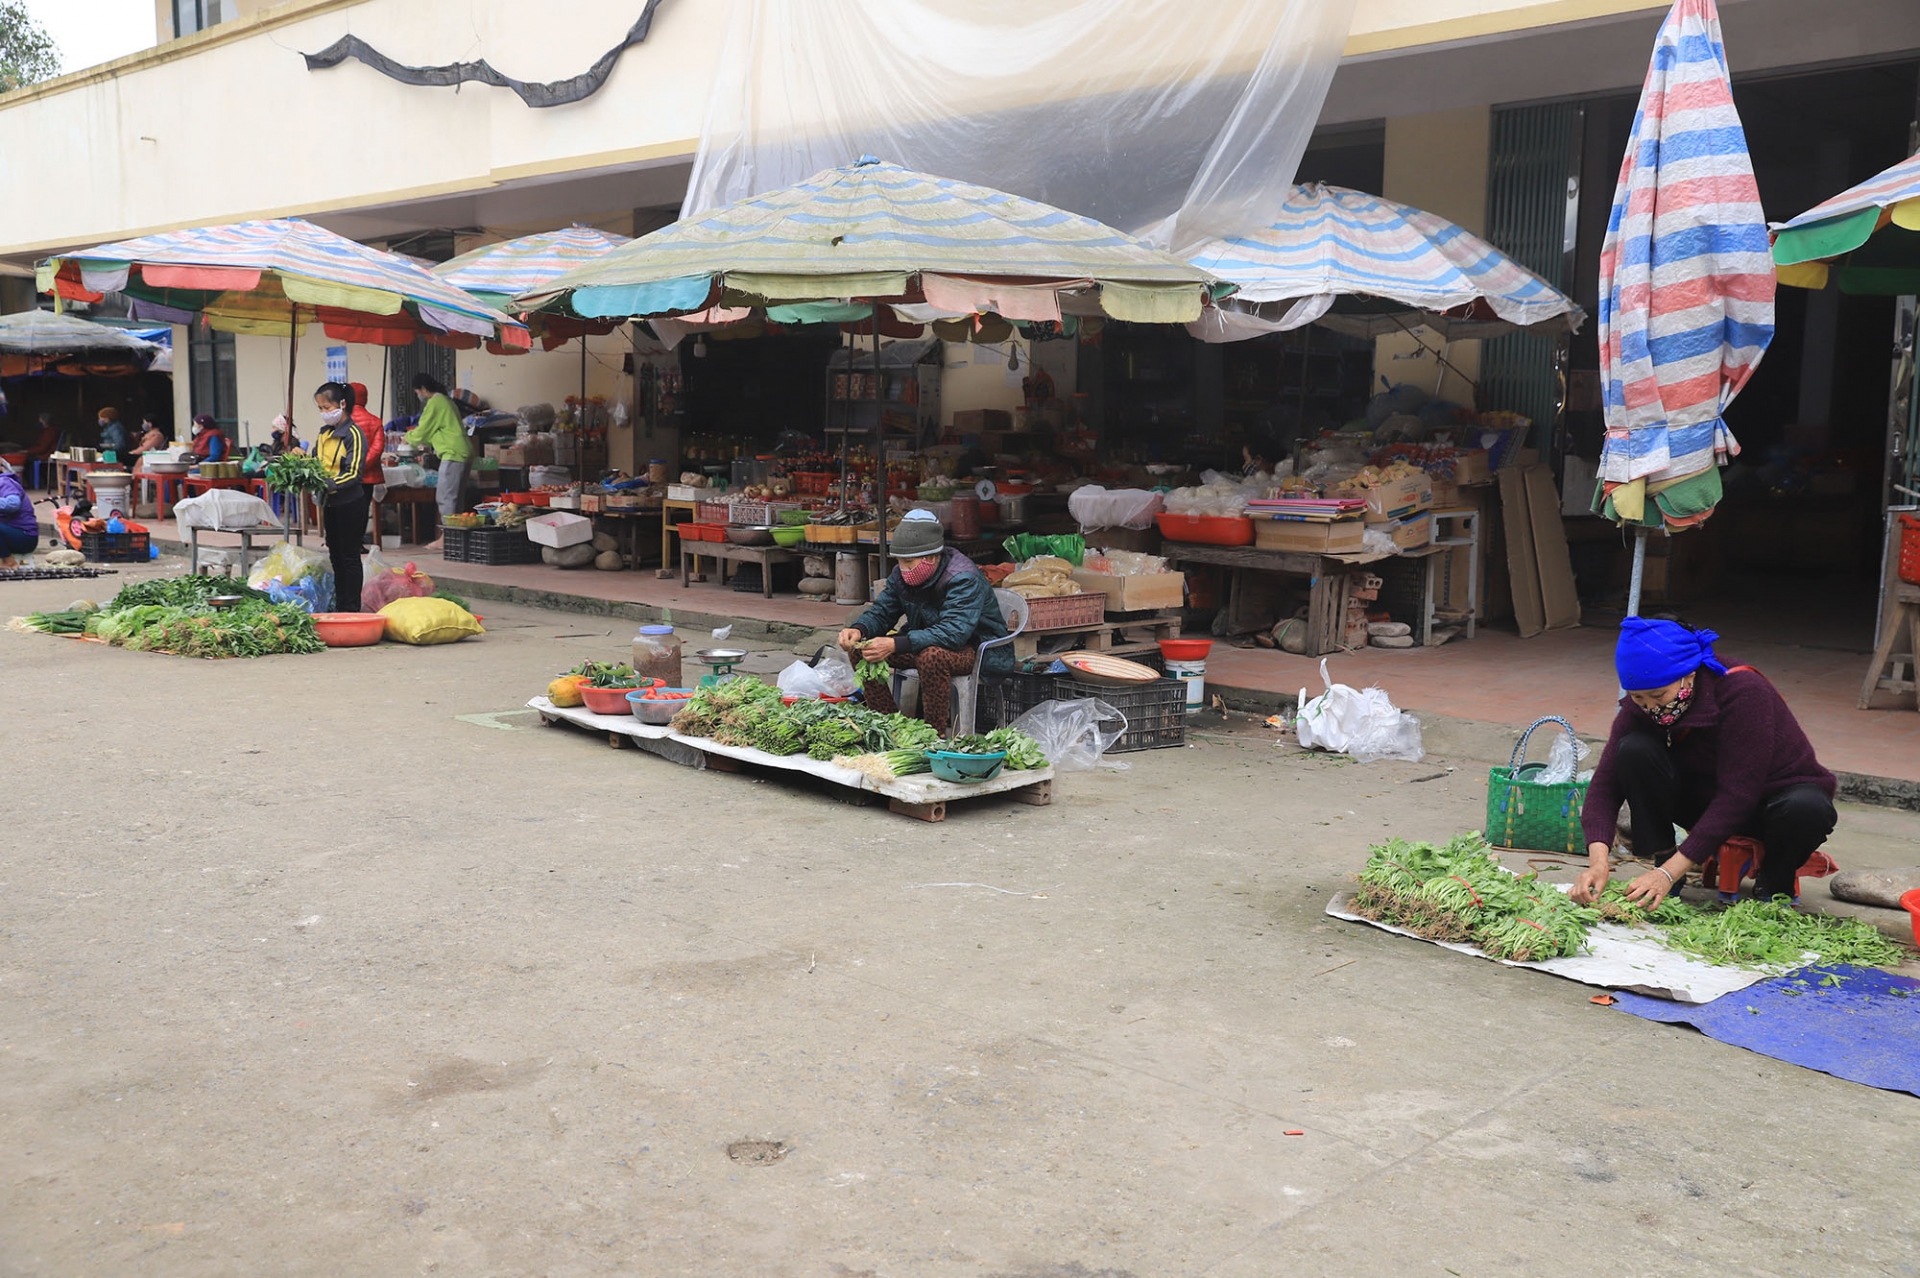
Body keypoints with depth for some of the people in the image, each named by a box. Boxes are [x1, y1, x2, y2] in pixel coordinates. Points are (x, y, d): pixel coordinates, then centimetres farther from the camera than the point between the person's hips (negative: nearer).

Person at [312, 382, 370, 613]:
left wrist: (325, 485, -30)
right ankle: (339, 605, 22)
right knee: (335, 556, 13)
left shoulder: (353, 434, -13)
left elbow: (353, 474, -20)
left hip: (350, 505, -8)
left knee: (350, 557, -1)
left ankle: (352, 609, 4)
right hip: (330, 504, 8)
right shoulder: (323, 433, 11)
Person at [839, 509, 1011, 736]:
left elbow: (954, 632, -38)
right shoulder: (902, 574, -3)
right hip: (925, 643, 8)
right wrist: (858, 629, -22)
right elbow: (881, 612, 4)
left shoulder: (963, 578, -27)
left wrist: (895, 645, -45)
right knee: (861, 649, -8)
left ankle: (936, 734, -25)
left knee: (932, 656, -40)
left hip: (978, 649, -8)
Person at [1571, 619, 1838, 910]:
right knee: (1634, 751, -25)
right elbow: (1607, 780, -22)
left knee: (1806, 809, -38)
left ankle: (1774, 882, -6)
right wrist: (1598, 860, -39)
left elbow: (1737, 796, -34)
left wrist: (1670, 872, -38)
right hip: (1705, 797, 3)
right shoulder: (1640, 705, -17)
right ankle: (1661, 859, -10)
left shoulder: (1744, 692, -31)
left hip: (1769, 796, -3)